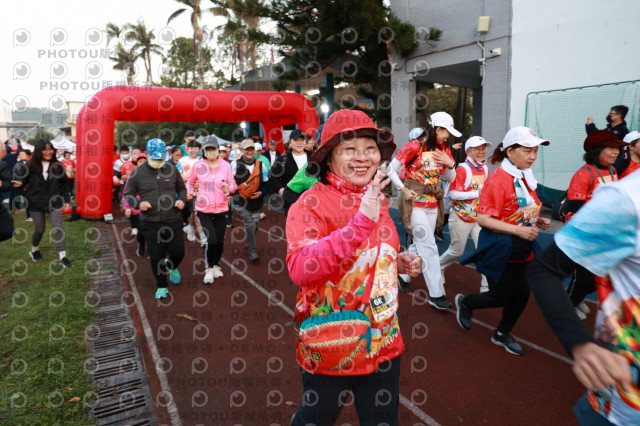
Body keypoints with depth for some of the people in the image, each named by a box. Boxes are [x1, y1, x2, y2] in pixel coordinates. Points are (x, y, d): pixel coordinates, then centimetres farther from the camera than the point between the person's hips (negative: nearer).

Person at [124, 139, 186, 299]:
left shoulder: (172, 170, 3)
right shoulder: (138, 173, -2)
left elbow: (182, 188, 17)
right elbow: (128, 194, 7)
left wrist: (182, 200, -4)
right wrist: (138, 203, -13)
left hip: (173, 221, 2)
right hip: (150, 223, -1)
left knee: (178, 253, 7)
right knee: (156, 257, 6)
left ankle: (172, 267, 44)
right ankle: (162, 286, 27)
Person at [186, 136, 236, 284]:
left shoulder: (225, 165, -1)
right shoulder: (198, 165, -4)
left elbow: (233, 183, 4)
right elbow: (190, 182, 12)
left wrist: (229, 188, -17)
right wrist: (189, 193, -5)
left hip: (221, 209, 2)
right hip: (204, 210, -2)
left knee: (220, 241, 8)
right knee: (211, 240, -12)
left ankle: (216, 265, 35)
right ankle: (208, 268, 12)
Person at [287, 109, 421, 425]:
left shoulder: (377, 199, 3)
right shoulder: (311, 203, -17)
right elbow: (300, 269, -33)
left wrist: (399, 262, -2)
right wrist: (361, 221, -37)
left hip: (382, 339, 5)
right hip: (329, 348, -5)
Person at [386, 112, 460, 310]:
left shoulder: (444, 150, 8)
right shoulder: (415, 147, -12)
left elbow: (451, 179, 12)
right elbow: (391, 169, -10)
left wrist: (450, 163, -7)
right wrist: (404, 190, -16)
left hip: (432, 204, 7)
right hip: (415, 203, -7)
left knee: (421, 244, 14)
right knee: (429, 247, -7)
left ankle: (402, 272, 36)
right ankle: (436, 294, 0)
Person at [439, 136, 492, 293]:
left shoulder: (485, 168, 7)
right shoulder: (462, 169, -16)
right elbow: (453, 193, -22)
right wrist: (477, 194, -24)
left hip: (479, 217, 6)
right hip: (462, 218, -6)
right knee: (457, 251, 8)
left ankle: (487, 286, 4)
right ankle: (438, 267, 35)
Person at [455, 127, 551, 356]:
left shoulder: (526, 178, 7)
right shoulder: (498, 178, -19)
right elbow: (483, 218, -24)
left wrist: (537, 221, 4)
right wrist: (518, 230, -26)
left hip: (522, 249, 8)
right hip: (499, 249, -8)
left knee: (522, 294, 10)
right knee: (501, 296, 3)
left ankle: (502, 334, 32)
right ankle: (465, 303, 32)